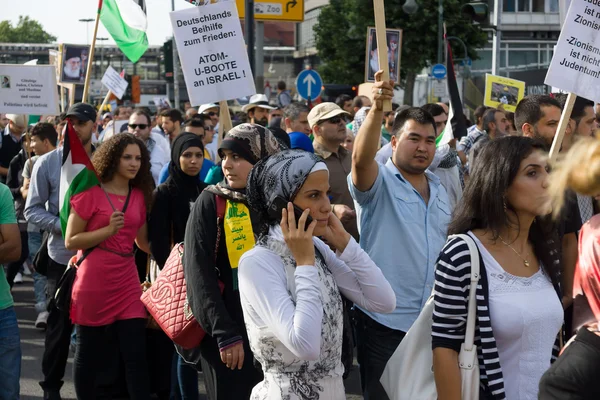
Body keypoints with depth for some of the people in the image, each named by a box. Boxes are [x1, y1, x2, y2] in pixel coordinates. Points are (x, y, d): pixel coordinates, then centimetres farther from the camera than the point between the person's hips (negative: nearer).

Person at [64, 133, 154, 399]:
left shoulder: (139, 195, 9)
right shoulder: (91, 193, -7)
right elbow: (70, 241, -9)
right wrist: (109, 230, -19)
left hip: (127, 282, 4)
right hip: (94, 283, -4)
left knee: (137, 355, -2)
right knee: (88, 354, 6)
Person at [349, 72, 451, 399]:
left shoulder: (439, 190, 14)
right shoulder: (380, 182, -6)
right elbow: (361, 159, -30)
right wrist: (377, 109, -45)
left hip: (432, 321, 6)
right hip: (384, 322, -6)